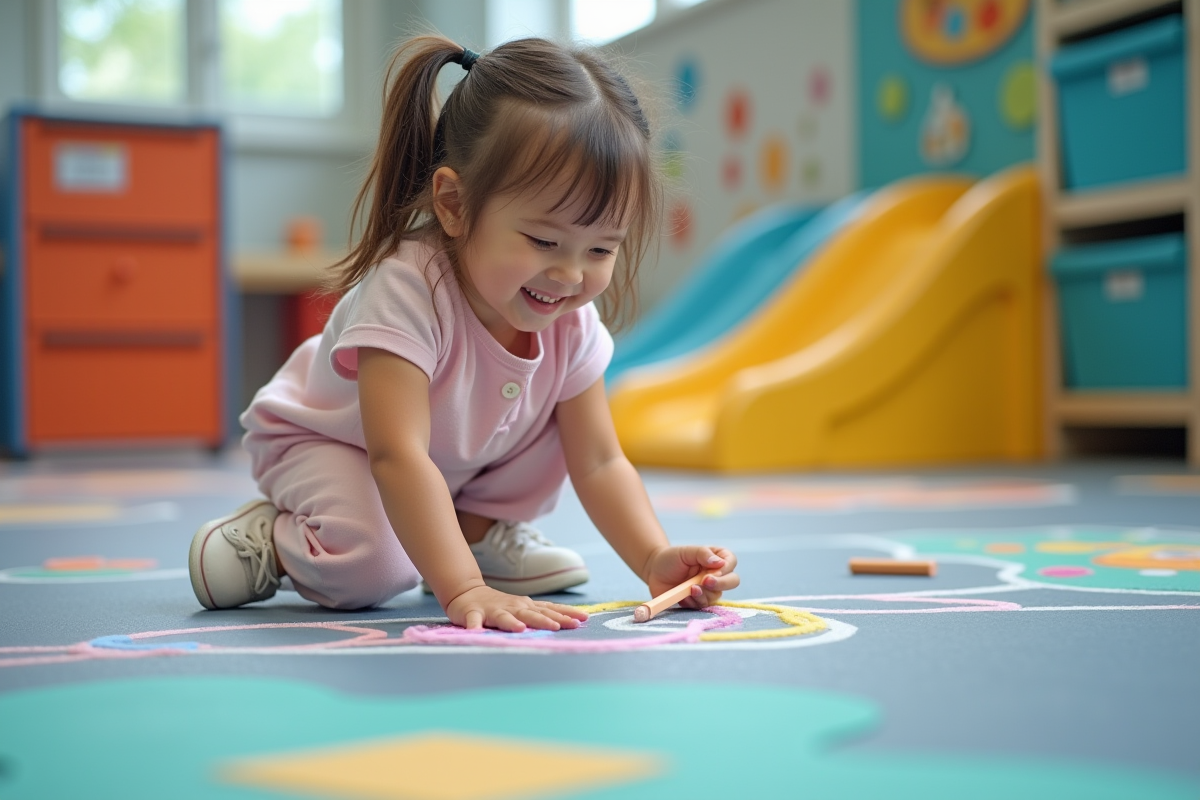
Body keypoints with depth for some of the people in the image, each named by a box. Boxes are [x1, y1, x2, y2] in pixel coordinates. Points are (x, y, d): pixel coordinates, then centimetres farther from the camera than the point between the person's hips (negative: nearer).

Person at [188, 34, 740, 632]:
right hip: (320, 443, -6)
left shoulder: (569, 322, -19)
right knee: (372, 566, -33)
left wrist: (656, 561, -31)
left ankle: (479, 528, 8)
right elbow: (398, 457, -46)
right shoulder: (406, 290, -40)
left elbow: (600, 463, -15)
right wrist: (464, 591, -53)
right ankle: (272, 540, -2)